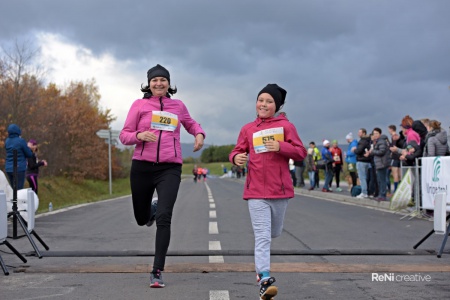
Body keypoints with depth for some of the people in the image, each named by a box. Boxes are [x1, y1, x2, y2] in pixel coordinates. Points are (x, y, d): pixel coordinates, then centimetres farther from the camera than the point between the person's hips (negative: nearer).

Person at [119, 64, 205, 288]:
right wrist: (139, 135, -16)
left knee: (163, 218, -16)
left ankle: (157, 271, -12)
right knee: (142, 218, 14)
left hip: (170, 168, 0)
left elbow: (190, 124, 30)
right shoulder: (139, 105, 5)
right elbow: (124, 135, 5)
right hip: (142, 166, 1)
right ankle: (154, 210, 53)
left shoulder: (178, 106, 11)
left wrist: (199, 134, 7)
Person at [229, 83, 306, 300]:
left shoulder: (285, 126, 2)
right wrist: (236, 157, -14)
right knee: (262, 237, -10)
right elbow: (237, 151, 10)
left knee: (274, 233, 18)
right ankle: (265, 280, -16)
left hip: (280, 189, 1)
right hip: (256, 192, -1)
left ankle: (260, 265, 49)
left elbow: (301, 153, -2)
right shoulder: (248, 129, 6)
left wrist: (281, 146, -19)